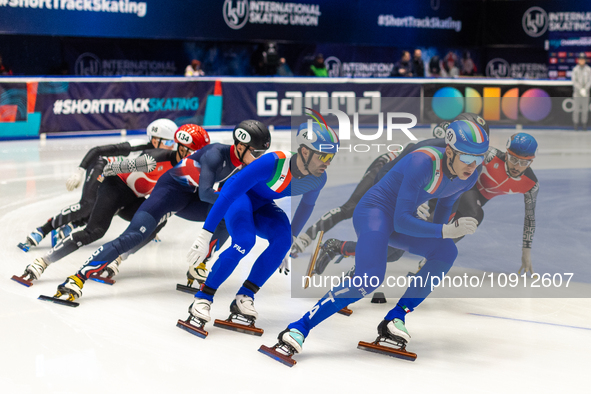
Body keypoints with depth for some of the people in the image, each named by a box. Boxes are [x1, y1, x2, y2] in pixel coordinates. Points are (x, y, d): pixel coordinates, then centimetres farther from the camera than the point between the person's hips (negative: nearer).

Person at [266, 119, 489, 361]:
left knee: (446, 251, -16)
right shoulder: (423, 162, -29)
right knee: (369, 279, -28)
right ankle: (298, 328, -22)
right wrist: (445, 232, -34)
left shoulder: (468, 178, -5)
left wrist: (434, 240, 20)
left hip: (399, 221, 8)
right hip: (374, 212, -8)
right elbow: (401, 221, -28)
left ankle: (394, 319, -11)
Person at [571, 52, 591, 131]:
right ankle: (576, 124, 5)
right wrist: (581, 90, -16)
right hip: (577, 92, -1)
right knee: (576, 108, -2)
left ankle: (584, 124, 6)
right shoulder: (575, 69, -1)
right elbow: (574, 81, -6)